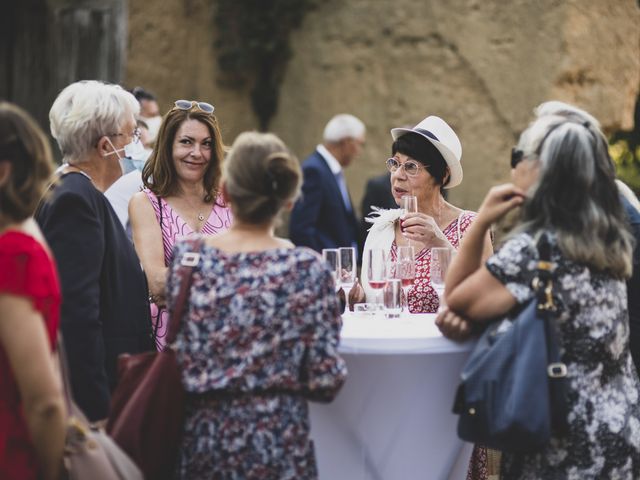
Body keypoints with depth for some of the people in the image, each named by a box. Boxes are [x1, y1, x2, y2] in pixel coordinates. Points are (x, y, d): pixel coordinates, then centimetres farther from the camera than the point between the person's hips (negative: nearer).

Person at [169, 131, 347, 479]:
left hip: (202, 442, 3)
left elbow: (177, 360, 3)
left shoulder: (186, 257, -5)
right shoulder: (307, 269, -12)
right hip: (277, 447, -2)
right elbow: (325, 384, -11)